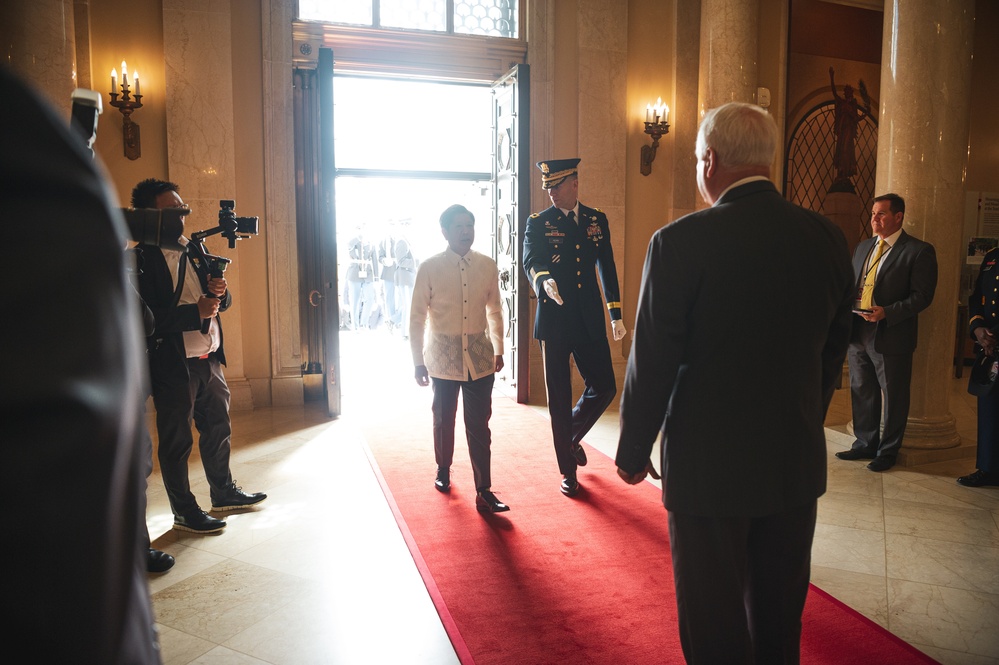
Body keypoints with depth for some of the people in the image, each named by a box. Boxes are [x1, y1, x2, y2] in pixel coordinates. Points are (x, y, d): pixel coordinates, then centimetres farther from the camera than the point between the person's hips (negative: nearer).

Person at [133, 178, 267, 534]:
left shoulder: (193, 250, 11)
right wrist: (197, 311, -23)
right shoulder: (142, 260, -13)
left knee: (218, 429, 20)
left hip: (210, 360, 8)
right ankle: (184, 512, 22)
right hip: (173, 366, -7)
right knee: (176, 441, 7)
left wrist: (220, 292, -7)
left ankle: (224, 492, 38)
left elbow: (222, 303, 15)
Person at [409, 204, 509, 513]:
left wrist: (498, 350, 10)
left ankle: (484, 492, 5)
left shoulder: (487, 266, 0)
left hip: (480, 356, 1)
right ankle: (443, 471, 39)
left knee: (479, 425, 1)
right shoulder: (429, 268, -7)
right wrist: (418, 361, -1)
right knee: (444, 419, 15)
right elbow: (417, 317, -2)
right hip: (443, 357, -1)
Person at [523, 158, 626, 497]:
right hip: (554, 320, -3)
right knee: (559, 399, 4)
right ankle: (568, 471, 17)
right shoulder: (538, 223, -1)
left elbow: (607, 266, 13)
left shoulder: (597, 220, 9)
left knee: (604, 387, 3)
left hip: (590, 320, 3)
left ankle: (573, 435, 33)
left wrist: (616, 313, 12)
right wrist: (543, 280, -39)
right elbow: (530, 261, -16)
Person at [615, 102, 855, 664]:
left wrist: (634, 451, -1)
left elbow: (653, 363, -14)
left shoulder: (681, 242, -18)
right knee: (781, 618, 23)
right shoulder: (829, 238, -1)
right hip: (797, 464, 6)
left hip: (710, 465, -5)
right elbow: (834, 351, 9)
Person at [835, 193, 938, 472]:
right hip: (858, 334, 6)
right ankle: (866, 444, 31)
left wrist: (886, 312, -24)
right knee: (862, 393, 15)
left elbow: (922, 296, -12)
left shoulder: (919, 251, -7)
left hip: (891, 336, -6)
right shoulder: (863, 247, 14)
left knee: (893, 396, 7)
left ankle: (888, 451, 22)